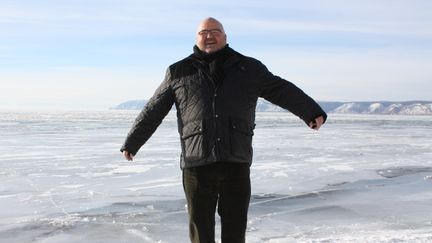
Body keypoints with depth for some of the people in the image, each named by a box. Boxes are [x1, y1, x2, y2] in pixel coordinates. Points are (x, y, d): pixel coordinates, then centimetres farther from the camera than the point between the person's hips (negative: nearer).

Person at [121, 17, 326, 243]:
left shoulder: (249, 69, 11)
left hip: (236, 162, 0)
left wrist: (312, 112, -4)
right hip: (196, 163, 0)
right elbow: (153, 111, 13)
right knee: (200, 225, 8)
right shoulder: (178, 73, 10)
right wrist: (131, 143, 14)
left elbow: (283, 91, 6)